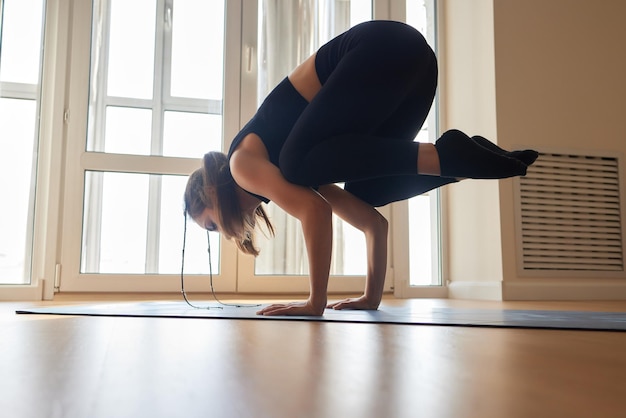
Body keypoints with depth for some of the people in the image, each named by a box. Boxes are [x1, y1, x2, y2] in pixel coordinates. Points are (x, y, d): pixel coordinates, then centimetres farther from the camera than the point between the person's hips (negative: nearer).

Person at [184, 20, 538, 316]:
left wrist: (316, 302, -8)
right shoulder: (301, 170, 22)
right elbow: (373, 221, 21)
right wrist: (373, 297, 22)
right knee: (363, 193, 9)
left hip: (384, 51, -8)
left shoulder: (243, 164, 2)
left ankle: (444, 155, -16)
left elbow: (313, 209, -14)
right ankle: (466, 160, 3)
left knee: (299, 166, -11)